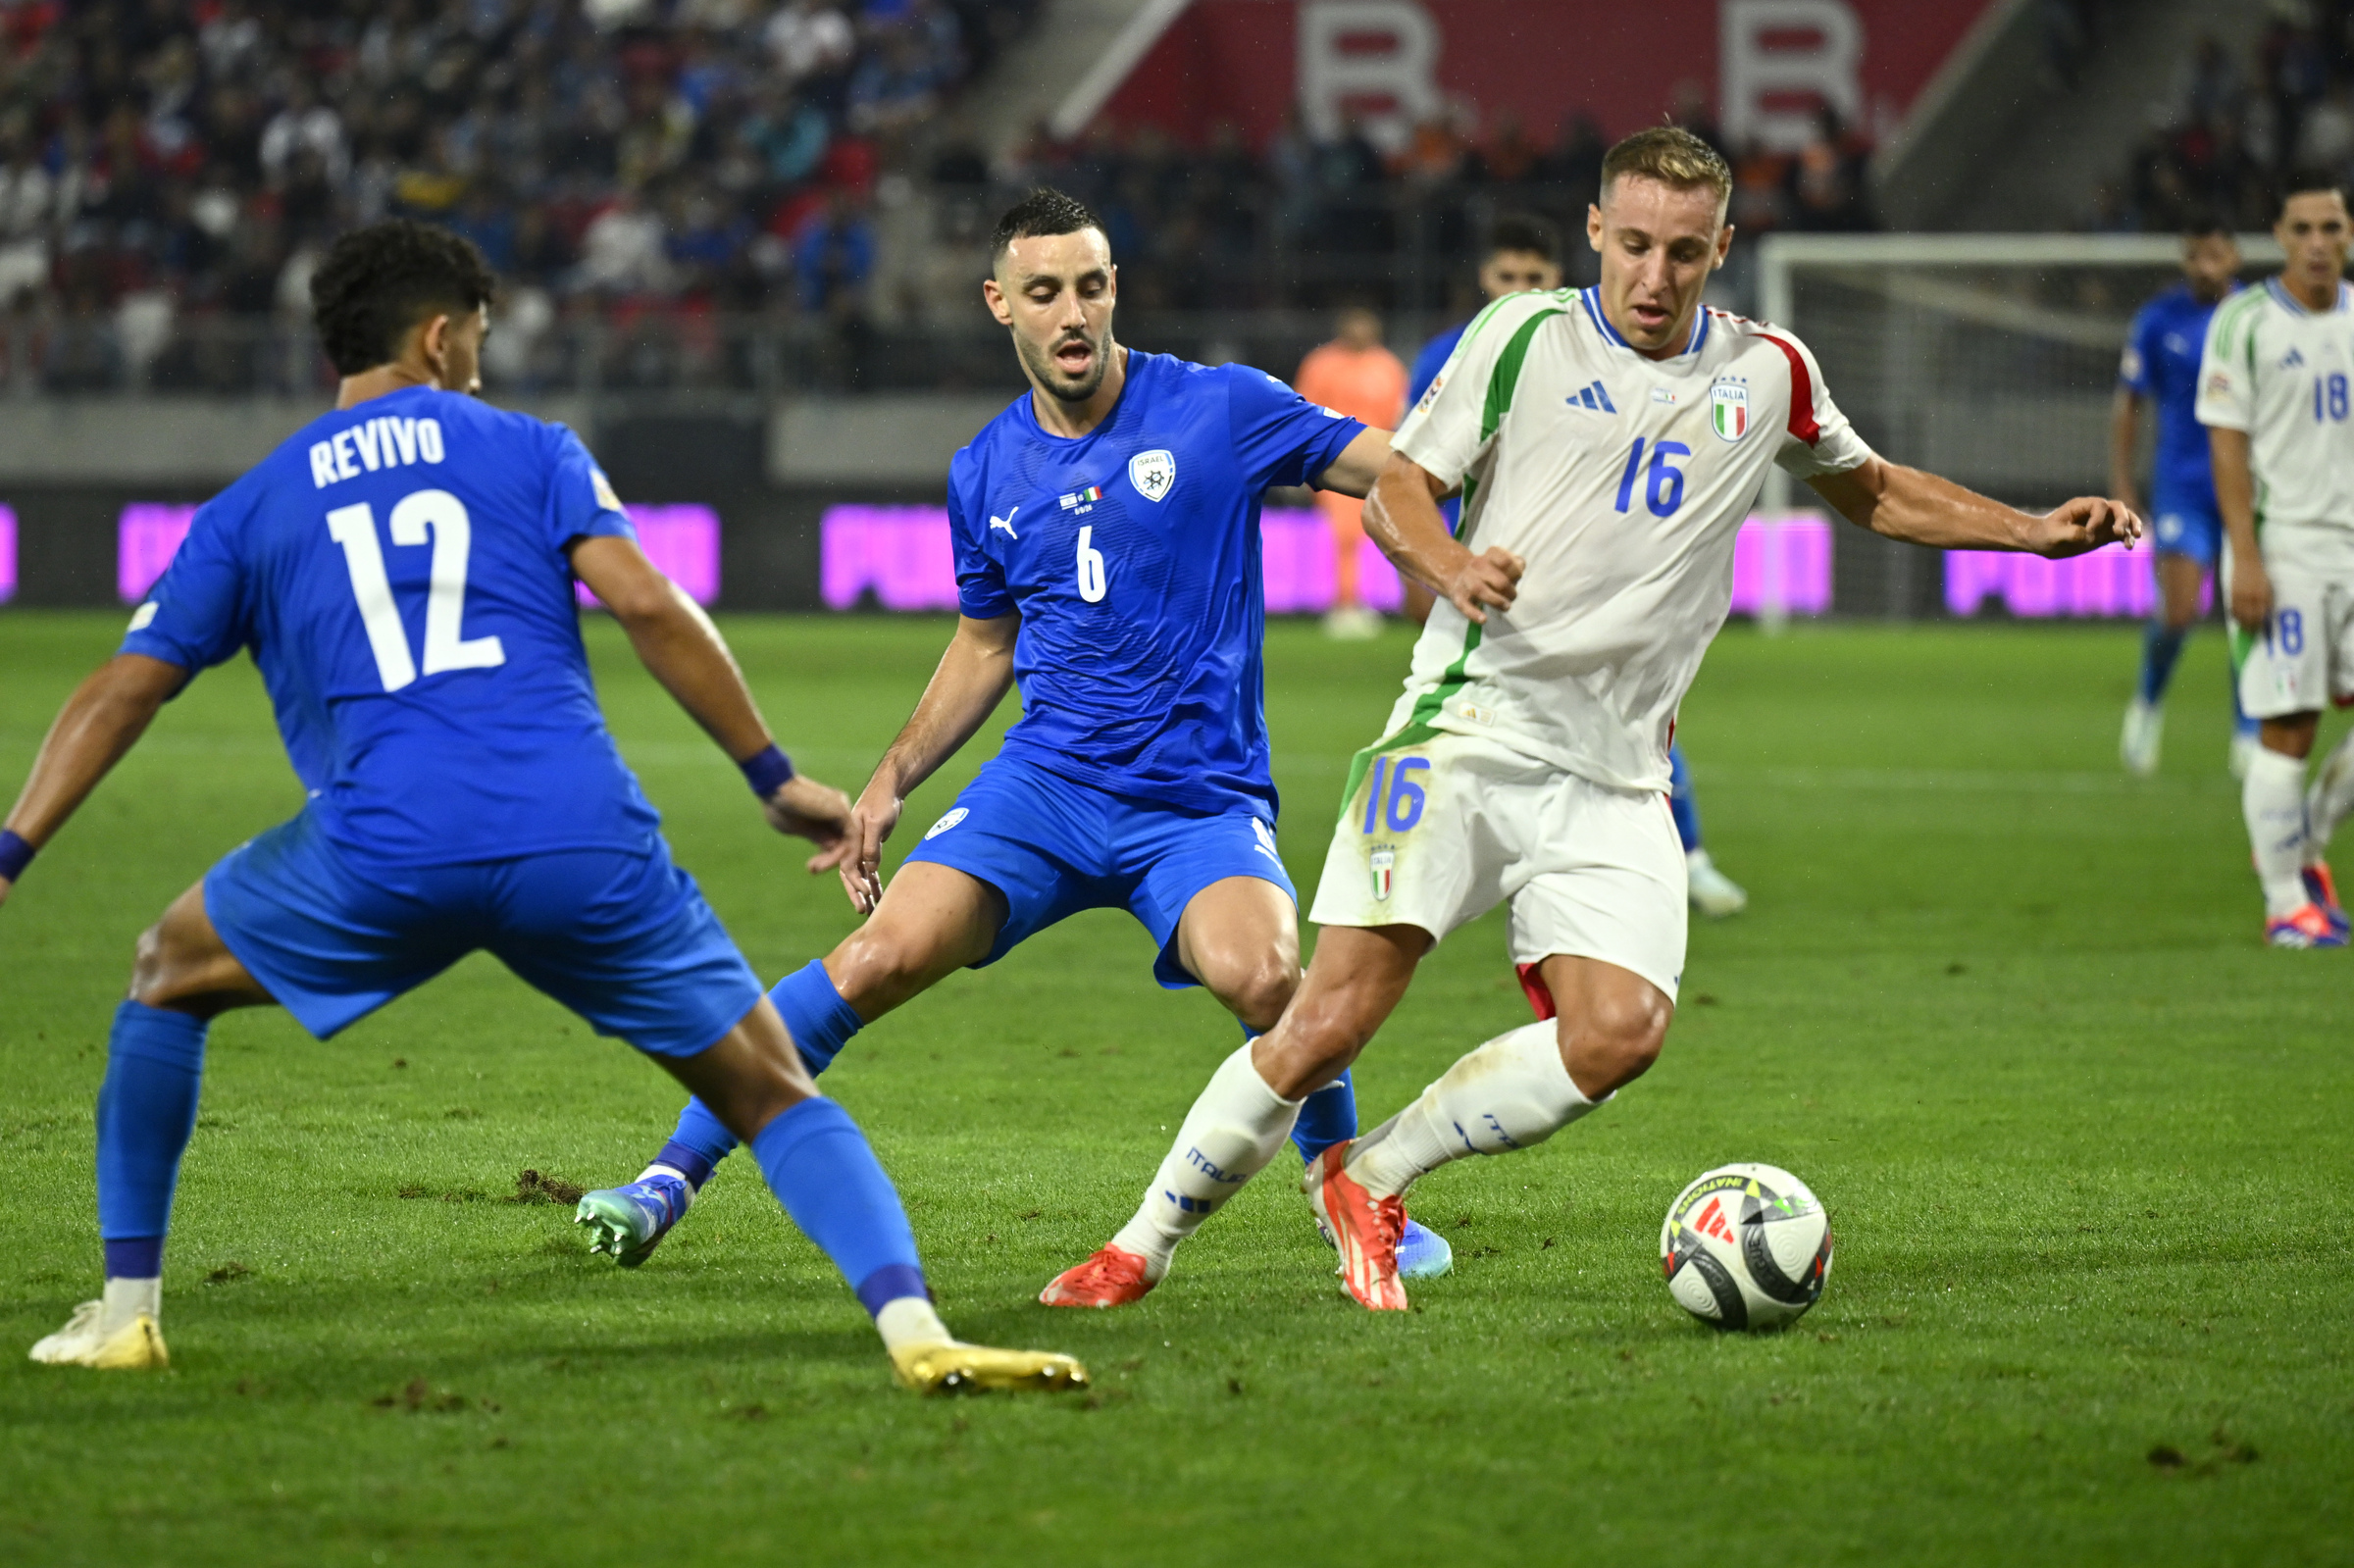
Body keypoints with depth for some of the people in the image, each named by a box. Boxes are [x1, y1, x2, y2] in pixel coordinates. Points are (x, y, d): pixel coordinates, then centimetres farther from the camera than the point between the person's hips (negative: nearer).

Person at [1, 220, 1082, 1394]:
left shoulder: (249, 511, 21)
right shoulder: (528, 452, 18)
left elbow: (124, 690, 15)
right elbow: (646, 604, 3)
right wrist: (774, 778, 7)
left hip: (382, 848, 1)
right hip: (581, 839, 0)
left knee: (170, 973, 28)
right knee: (772, 1095, 8)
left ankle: (127, 1310, 23)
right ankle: (913, 1327, -16)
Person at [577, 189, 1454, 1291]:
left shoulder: (1221, 408, -3)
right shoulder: (986, 474, 9)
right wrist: (892, 781, 14)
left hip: (1202, 797, -3)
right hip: (1043, 785, 3)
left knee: (1262, 976, -31)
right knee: (878, 959, -16)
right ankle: (671, 1177, -3)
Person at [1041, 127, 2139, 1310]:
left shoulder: (1770, 373, 13)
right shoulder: (1525, 336, 3)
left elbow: (1874, 493, 30)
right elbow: (1396, 489, 4)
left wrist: (2035, 533, 19)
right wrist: (1450, 567, -18)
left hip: (1614, 777, 3)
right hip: (1467, 730, -3)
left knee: (1621, 1031, -19)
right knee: (1332, 1017, -15)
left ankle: (1367, 1179, -2)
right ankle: (1140, 1247, -1)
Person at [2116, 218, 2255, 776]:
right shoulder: (2158, 321, -1)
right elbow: (2127, 405, 5)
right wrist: (2121, 487, 1)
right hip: (2183, 488, -1)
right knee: (2178, 611, -13)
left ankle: (2247, 738, 10)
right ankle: (2148, 703, 15)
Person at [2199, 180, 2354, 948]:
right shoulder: (2244, 322, -4)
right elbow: (2227, 445, -8)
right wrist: (2246, 560, -15)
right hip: (2280, 545, -5)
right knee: (2287, 728, -6)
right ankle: (2286, 904, 3)